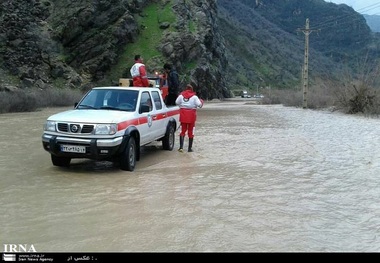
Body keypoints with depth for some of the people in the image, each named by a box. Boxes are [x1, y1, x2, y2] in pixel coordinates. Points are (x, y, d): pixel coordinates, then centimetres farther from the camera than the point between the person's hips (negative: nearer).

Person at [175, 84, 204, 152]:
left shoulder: (181, 95, 0)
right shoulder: (194, 97, -7)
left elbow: (177, 102, 8)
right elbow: (199, 104, -9)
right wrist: (201, 101, 12)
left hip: (183, 115, 2)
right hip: (191, 116, -2)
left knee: (183, 131, 10)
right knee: (191, 132, 8)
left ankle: (181, 147, -3)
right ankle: (190, 148, 11)